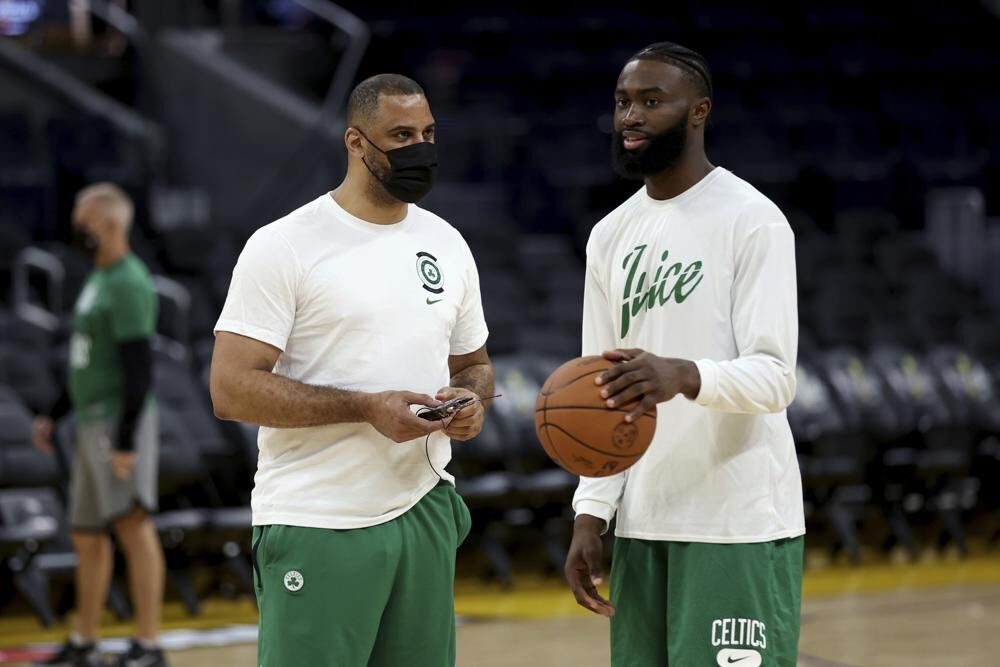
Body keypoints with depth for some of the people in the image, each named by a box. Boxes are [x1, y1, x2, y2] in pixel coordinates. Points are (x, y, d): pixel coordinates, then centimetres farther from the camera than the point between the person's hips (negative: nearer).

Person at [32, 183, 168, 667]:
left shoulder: (129, 284, -13)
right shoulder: (98, 278, 17)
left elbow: (139, 368, -19)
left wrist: (126, 440, -24)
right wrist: (55, 415, 26)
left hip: (121, 422, -10)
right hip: (92, 423, 10)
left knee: (132, 523, -17)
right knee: (86, 535, 14)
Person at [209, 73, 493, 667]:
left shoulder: (448, 244, 12)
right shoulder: (283, 247, -8)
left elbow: (473, 362, 23)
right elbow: (232, 389, -14)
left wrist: (471, 401, -2)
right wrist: (367, 408, -20)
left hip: (425, 512, 6)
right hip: (317, 529, -6)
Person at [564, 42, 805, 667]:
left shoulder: (751, 221, -7)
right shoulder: (611, 236, 13)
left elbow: (774, 377, -15)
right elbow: (599, 397, 15)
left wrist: (683, 376, -34)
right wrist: (591, 515, 4)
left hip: (739, 523, -6)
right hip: (641, 522, 6)